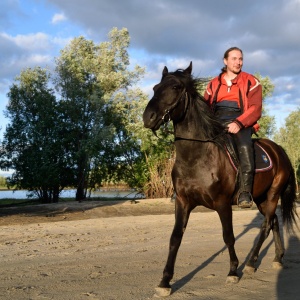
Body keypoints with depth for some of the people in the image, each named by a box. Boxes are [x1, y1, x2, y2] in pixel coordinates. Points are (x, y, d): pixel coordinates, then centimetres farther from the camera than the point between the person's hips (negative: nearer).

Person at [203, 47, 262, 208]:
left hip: (241, 124, -3)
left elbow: (255, 109, -3)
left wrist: (239, 123, -21)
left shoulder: (251, 81, 8)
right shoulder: (214, 84, 19)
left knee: (244, 146, -36)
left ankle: (245, 192, -39)